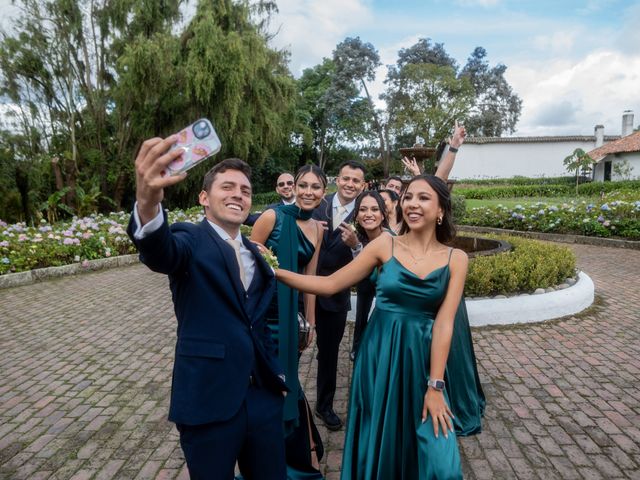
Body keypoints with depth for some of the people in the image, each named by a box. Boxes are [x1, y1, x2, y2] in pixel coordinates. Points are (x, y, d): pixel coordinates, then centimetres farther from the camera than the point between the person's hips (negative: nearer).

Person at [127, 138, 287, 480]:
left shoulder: (255, 253, 11)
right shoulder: (191, 240, -7)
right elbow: (161, 253, -32)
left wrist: (276, 372, 12)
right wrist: (148, 204, -52)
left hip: (263, 395, 5)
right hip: (209, 400, -5)